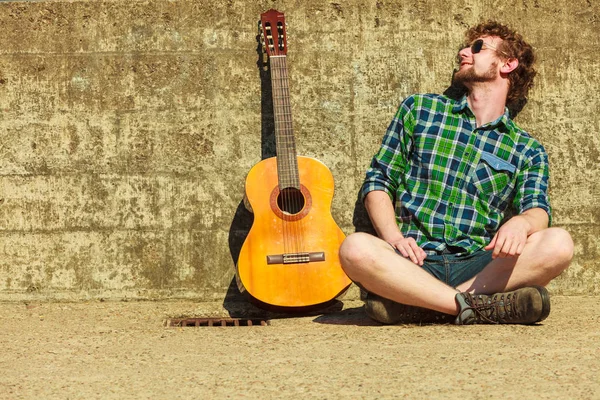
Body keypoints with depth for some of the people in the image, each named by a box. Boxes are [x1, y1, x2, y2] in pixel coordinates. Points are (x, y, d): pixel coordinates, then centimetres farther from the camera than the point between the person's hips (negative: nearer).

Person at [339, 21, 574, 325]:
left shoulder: (527, 151, 17)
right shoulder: (419, 109, 17)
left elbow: (538, 211, 2)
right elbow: (378, 181, 13)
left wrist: (522, 222, -25)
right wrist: (393, 237, -8)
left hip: (478, 269, 1)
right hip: (413, 264, -1)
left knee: (558, 244, -27)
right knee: (356, 248, -33)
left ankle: (411, 305, -30)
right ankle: (478, 306, -29)